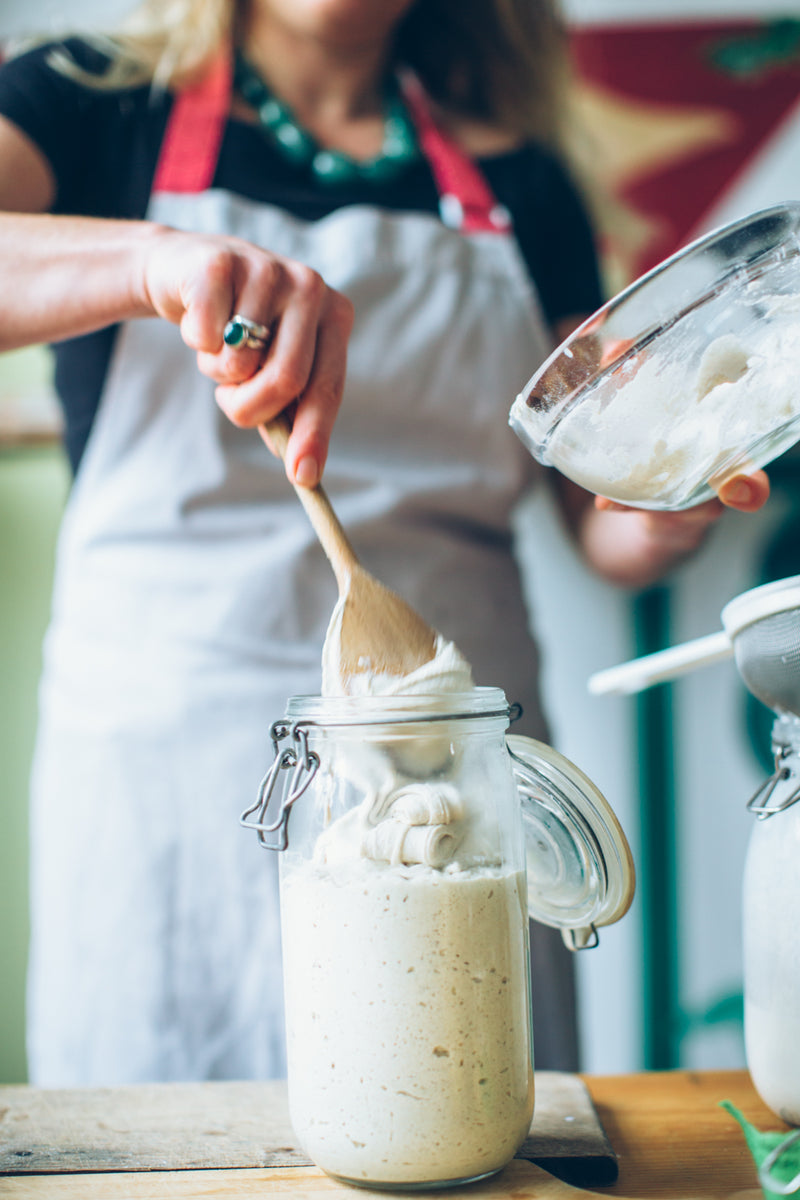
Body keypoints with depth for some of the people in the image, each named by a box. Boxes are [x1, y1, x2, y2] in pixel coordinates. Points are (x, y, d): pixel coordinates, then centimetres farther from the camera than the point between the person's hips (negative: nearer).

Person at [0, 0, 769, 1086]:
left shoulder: (518, 184, 13)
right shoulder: (90, 106, 6)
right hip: (164, 766, -2)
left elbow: (610, 531, 10)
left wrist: (669, 511, -11)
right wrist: (154, 258, -29)